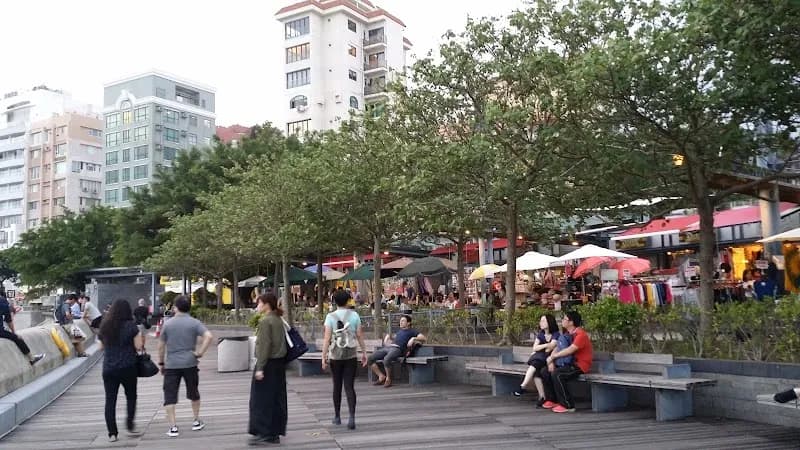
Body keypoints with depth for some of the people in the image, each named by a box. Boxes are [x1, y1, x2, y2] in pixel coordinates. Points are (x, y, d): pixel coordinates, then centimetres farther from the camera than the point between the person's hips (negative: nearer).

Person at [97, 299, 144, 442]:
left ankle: (112, 433, 7)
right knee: (131, 397, 15)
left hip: (108, 368, 3)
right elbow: (139, 346, -10)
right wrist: (141, 340, 8)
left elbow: (101, 346, 15)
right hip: (128, 367, -3)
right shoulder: (131, 326, -9)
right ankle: (130, 426, 10)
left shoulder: (104, 326, 3)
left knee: (110, 400, 7)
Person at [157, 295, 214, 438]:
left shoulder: (167, 324, 1)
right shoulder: (194, 322, -2)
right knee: (193, 393, 18)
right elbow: (209, 336, -16)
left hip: (171, 365, -1)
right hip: (190, 363, 1)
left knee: (170, 396, 5)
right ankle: (197, 422, 25)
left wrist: (161, 363, 16)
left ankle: (173, 427, 0)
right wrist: (200, 352, -9)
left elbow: (161, 345, 5)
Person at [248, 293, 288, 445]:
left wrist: (260, 368, -18)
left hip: (268, 363, -8)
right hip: (279, 363, 8)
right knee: (277, 398, 10)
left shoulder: (265, 321, -14)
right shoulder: (278, 320, 11)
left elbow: (264, 345, -19)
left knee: (261, 399, 1)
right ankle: (274, 433, 16)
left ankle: (263, 432, 4)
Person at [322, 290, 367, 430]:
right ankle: (352, 417, -14)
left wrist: (324, 356, -8)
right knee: (349, 387, 1)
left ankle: (337, 416, 25)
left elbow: (327, 338, -10)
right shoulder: (354, 315, -1)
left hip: (335, 356, 0)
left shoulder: (330, 317, -5)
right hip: (351, 356, 0)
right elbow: (360, 335, 0)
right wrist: (364, 352, 9)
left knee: (337, 386, 14)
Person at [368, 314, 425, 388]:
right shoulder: (399, 331, 34)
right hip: (387, 347, 7)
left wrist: (413, 338, -10)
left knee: (386, 359, -38)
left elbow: (423, 338, 3)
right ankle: (381, 376, -3)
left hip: (397, 349, -7)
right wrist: (387, 336, 32)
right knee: (370, 358, -10)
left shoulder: (411, 331, 14)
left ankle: (388, 379, -16)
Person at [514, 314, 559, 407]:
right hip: (538, 359, 5)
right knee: (535, 371, -29)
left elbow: (548, 350, -11)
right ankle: (542, 396, -31)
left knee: (535, 364, -33)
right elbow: (535, 348, 5)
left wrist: (539, 349, 2)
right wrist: (545, 345, -8)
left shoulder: (556, 335, -2)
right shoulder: (541, 334, 17)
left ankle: (523, 387, -38)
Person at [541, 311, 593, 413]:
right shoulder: (568, 335, 13)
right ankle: (552, 400, 8)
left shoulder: (580, 335, -18)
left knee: (556, 374, -30)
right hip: (570, 363, 9)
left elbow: (569, 351, -26)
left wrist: (552, 356, -14)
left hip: (580, 365, -9)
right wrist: (551, 361, -7)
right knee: (545, 372, 0)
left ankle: (568, 405, -22)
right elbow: (558, 348, 12)